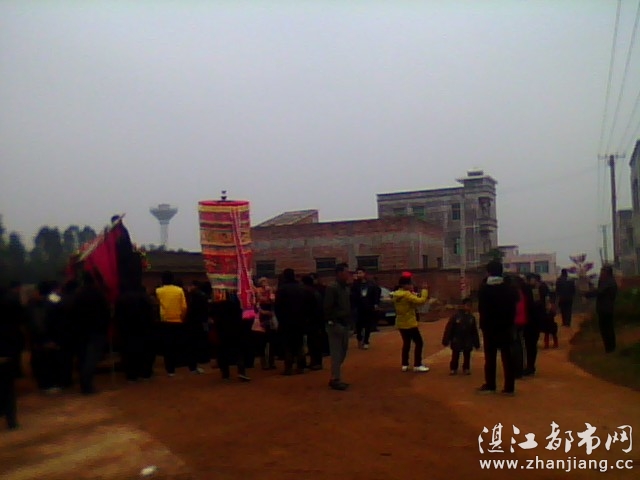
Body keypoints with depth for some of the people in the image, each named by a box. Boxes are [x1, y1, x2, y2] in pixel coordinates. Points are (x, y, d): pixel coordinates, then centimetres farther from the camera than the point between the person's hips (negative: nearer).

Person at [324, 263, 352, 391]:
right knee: (336, 353, -2)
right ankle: (335, 380, 6)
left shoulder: (347, 289, 11)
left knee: (342, 352, 13)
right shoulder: (332, 288, -12)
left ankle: (335, 378, 24)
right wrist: (332, 322, -17)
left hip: (345, 325, 8)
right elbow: (327, 308, -16)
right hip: (336, 325, -8)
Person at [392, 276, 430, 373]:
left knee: (406, 343, 18)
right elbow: (421, 301, -25)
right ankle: (417, 365, 1)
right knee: (419, 343, 1)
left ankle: (404, 365, 18)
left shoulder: (396, 295, 7)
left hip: (401, 323, 9)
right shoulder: (407, 294, -20)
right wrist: (424, 290, -14)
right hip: (409, 324, -9)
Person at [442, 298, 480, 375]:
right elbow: (448, 329, -13)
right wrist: (446, 341, -14)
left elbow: (474, 332, 6)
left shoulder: (471, 317, 1)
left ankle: (466, 368, 25)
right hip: (457, 341, -3)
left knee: (467, 356, 10)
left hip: (467, 342, 3)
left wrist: (476, 344, 7)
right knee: (455, 356, 6)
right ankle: (453, 369, 19)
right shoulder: (456, 316, -13)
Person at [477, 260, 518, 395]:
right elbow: (513, 307, 0)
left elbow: (481, 309, -7)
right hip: (505, 326, 1)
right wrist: (509, 321, 7)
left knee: (490, 357, 8)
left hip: (489, 327, -1)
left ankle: (490, 385, 12)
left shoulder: (483, 289, -9)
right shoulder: (509, 288, -2)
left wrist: (484, 322, 6)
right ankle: (509, 387, 2)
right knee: (507, 357, 3)